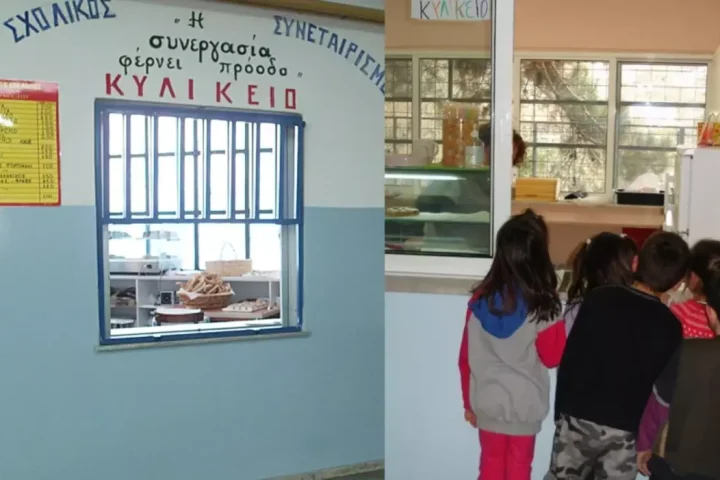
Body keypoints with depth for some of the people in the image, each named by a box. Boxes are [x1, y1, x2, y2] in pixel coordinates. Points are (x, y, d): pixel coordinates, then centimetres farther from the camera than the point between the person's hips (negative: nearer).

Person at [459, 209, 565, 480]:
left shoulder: (481, 300, -9)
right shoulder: (541, 306, -19)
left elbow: (466, 357, -2)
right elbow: (552, 357, -8)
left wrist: (469, 402, 10)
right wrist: (556, 325, 3)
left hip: (487, 401, 3)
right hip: (525, 404, -3)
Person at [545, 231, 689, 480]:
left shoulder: (598, 298, -6)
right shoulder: (669, 326, -6)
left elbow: (570, 359, -4)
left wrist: (562, 410, 6)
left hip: (579, 417, 1)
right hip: (626, 429, 0)